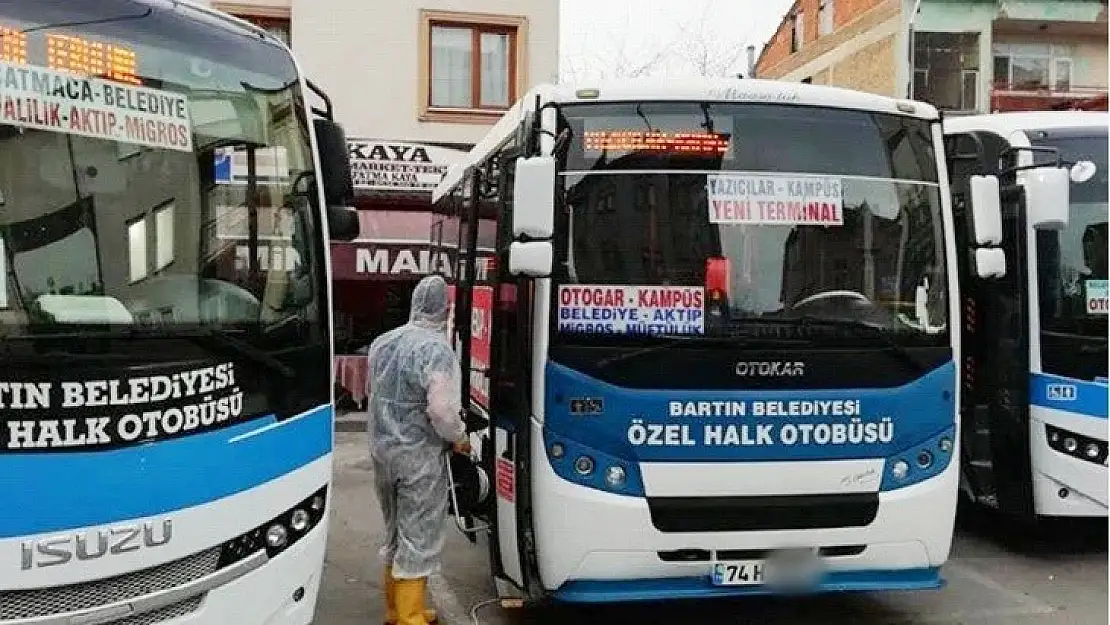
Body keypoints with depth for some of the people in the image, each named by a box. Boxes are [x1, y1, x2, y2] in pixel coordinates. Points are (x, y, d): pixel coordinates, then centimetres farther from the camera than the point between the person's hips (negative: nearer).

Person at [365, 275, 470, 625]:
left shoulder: (381, 342, 6)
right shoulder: (437, 349, -18)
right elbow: (441, 409, -25)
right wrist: (459, 438, -8)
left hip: (381, 450, 7)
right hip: (419, 456, -7)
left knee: (394, 534, 20)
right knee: (419, 539, 3)